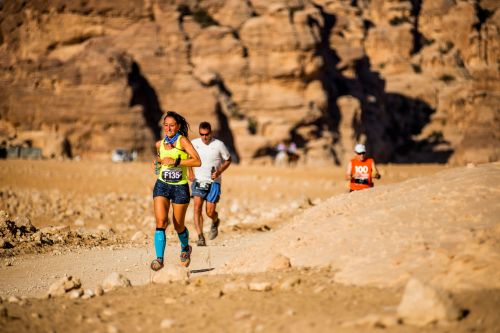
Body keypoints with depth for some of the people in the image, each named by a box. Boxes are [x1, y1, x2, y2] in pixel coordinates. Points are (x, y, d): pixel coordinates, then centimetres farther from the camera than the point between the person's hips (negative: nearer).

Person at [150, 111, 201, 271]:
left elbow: (197, 161, -19)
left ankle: (185, 248, 41)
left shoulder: (182, 140, -8)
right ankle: (159, 258, -21)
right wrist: (159, 161, 8)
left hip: (180, 187, -3)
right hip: (162, 185, 3)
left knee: (178, 226, 9)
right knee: (161, 221, -17)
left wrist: (175, 161, -22)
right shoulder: (160, 144, 8)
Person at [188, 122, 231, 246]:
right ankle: (201, 238, -15)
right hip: (198, 181, 2)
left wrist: (219, 172, -11)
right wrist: (190, 172, 8)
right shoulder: (194, 143, -1)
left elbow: (228, 160, 5)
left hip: (213, 182, -2)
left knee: (210, 212, -3)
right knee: (197, 207, -16)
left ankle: (215, 222, 35)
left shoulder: (219, 145, -8)